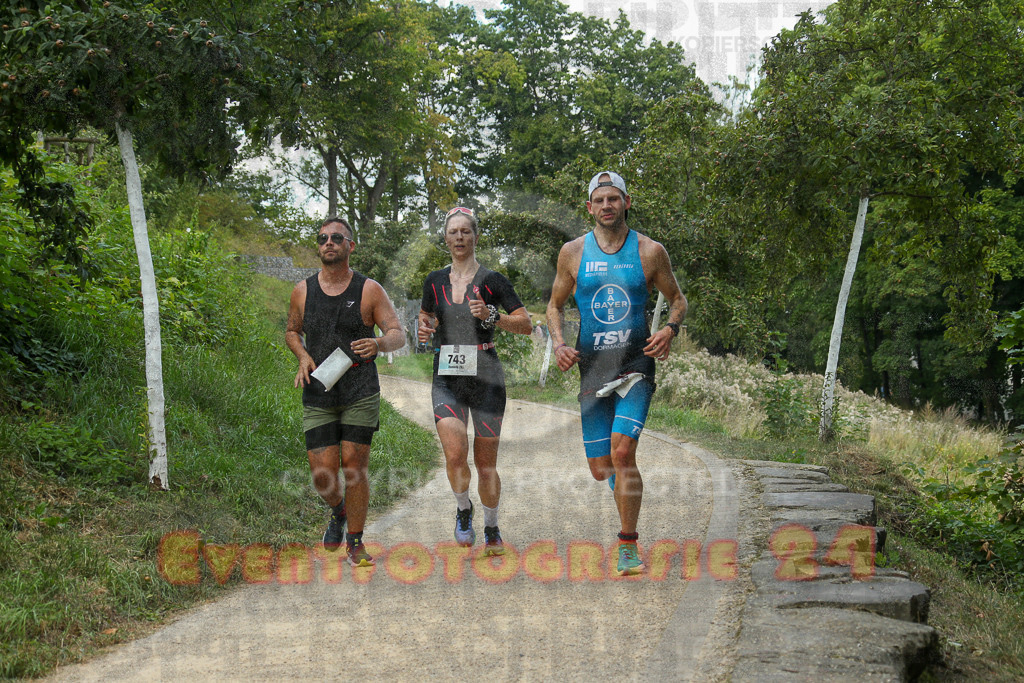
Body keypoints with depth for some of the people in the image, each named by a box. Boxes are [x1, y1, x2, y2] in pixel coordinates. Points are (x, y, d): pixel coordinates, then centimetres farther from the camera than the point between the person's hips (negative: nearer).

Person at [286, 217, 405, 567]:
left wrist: (378, 344, -29)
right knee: (323, 474, -4)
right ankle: (338, 512, 30)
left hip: (361, 394, -2)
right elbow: (292, 331, 20)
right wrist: (303, 357, -2)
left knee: (354, 465, -6)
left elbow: (398, 335, -5)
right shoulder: (303, 291, 4)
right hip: (318, 397, 2)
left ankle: (356, 543, 10)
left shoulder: (369, 290, -3)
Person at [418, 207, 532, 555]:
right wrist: (424, 330, 2)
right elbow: (425, 315, 25)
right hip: (446, 379, 2)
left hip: (485, 378, -2)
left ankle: (492, 530, 25)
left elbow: (525, 324, -3)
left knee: (486, 463, 4)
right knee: (455, 454, -18)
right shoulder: (435, 281, 9)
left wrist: (490, 316, -18)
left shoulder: (492, 281, -2)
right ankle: (463, 510, 11)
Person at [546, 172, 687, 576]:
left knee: (622, 452, -20)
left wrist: (670, 330, -8)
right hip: (591, 365, 2)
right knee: (600, 469, 4)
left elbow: (677, 300, 12)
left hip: (635, 364, -2)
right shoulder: (573, 252, 5)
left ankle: (628, 549, -11)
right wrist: (558, 343, -2)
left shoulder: (649, 251, 1)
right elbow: (556, 304, 16)